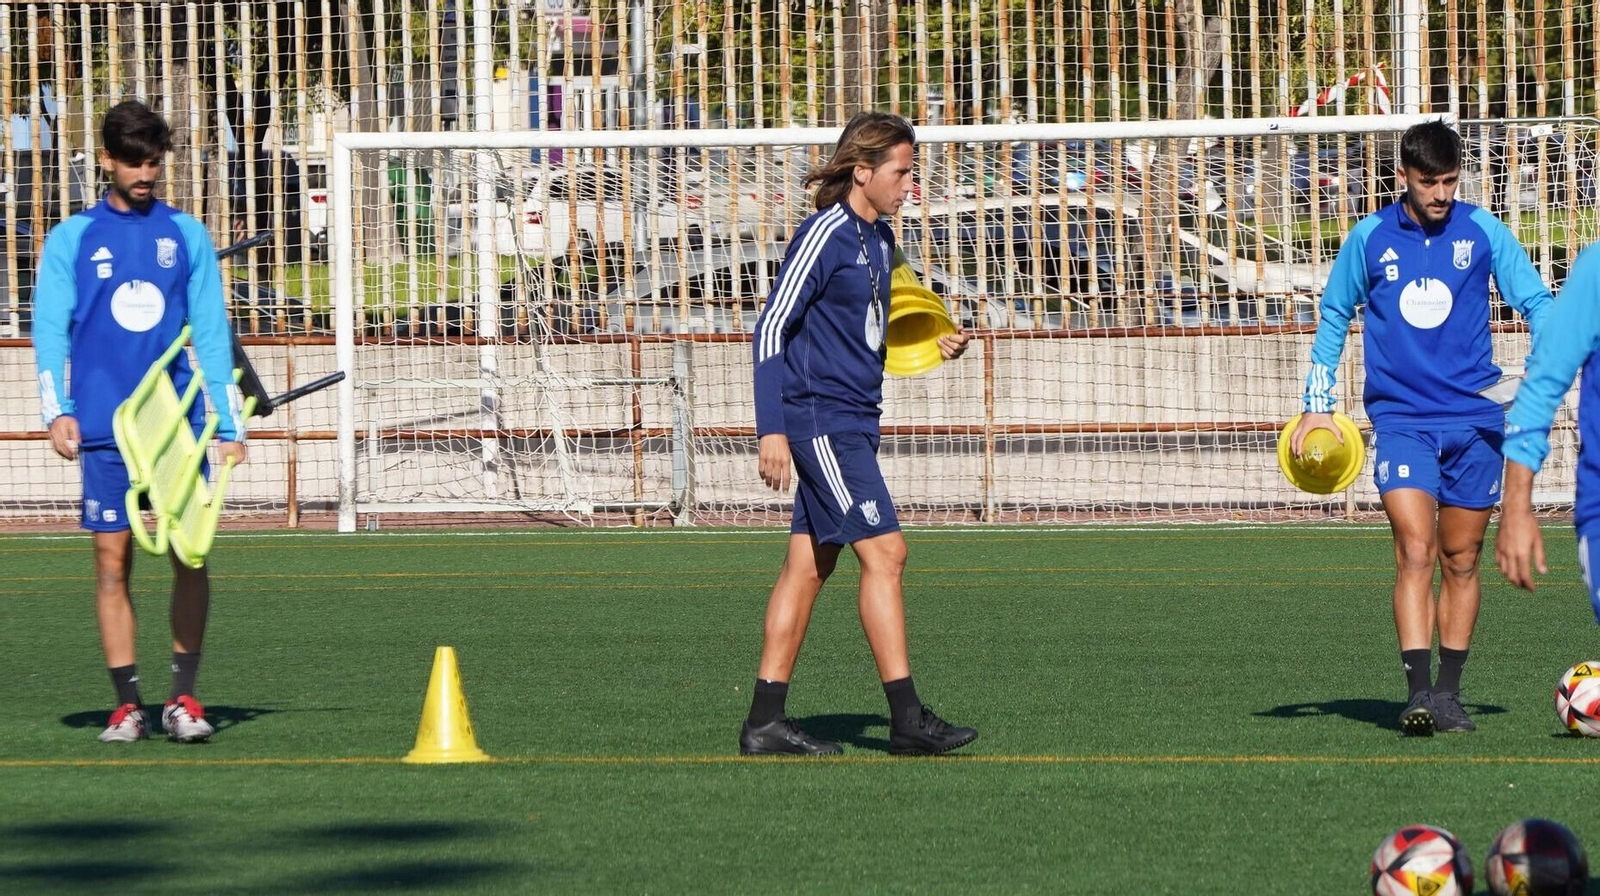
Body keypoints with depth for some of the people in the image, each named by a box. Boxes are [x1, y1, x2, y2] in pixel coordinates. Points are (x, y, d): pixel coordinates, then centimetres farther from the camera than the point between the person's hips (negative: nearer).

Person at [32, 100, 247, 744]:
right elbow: (50, 329, 2)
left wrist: (230, 423, 4)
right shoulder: (70, 240, 7)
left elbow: (211, 332, 10)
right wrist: (56, 410, -12)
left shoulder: (186, 235, 11)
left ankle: (184, 696, 2)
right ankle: (127, 703, 3)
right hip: (104, 426, -1)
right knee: (113, 559, -2)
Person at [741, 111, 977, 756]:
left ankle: (765, 722, 10)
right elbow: (771, 328, -14)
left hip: (853, 421, 9)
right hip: (820, 418, -9)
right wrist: (772, 430, -19)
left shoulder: (880, 239, 13)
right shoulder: (825, 235, -13)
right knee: (883, 551, -12)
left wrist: (933, 344, 10)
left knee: (809, 562, 8)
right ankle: (906, 716, -11)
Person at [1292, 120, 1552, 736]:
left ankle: (1448, 694, 16)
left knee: (1461, 561, 7)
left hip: (1474, 418, 1)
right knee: (1415, 553, -16)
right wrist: (1317, 404, 9)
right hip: (1401, 419, -1)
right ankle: (1418, 692, -23)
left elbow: (1537, 303, 5)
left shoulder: (1483, 231, 1)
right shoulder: (1370, 238, 2)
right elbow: (1334, 317, 14)